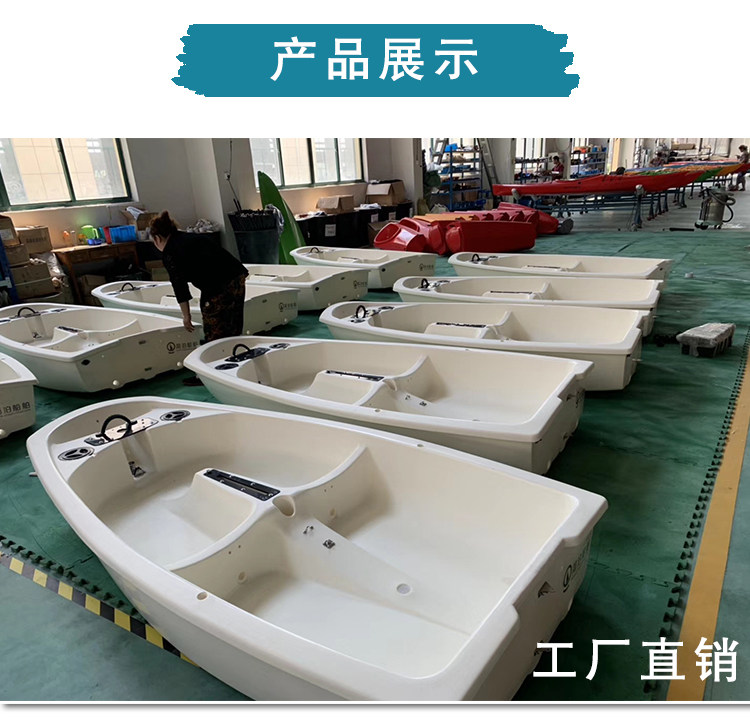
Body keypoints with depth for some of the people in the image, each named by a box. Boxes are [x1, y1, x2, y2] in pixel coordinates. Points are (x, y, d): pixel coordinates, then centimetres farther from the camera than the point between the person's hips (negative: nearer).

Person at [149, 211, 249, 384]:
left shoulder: (169, 253, 1)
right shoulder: (192, 237, 24)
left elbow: (179, 284, 1)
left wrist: (186, 316, 11)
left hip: (218, 287, -8)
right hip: (237, 277, 8)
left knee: (214, 336, 4)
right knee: (233, 331, 16)